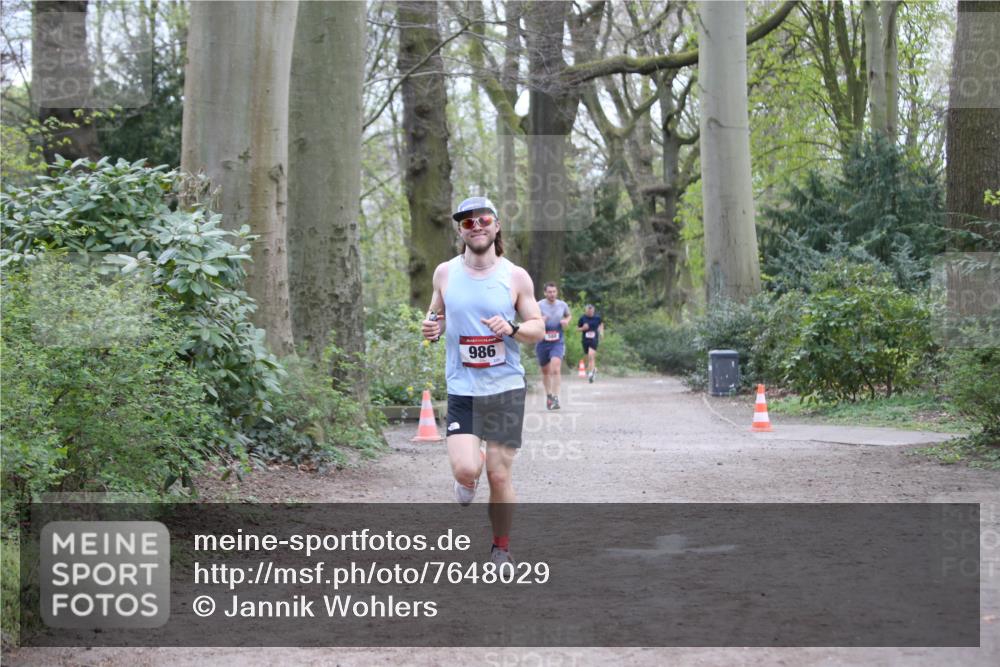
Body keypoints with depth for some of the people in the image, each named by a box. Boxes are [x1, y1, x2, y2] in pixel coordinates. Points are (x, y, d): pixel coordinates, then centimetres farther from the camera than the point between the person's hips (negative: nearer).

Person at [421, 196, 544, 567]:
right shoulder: (445, 273, 3)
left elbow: (538, 329, 4)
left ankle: (501, 550, 22)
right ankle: (465, 488, 22)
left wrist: (512, 328, -17)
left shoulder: (516, 277, -1)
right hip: (461, 389, 1)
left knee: (499, 476, 2)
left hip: (506, 388, 0)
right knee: (466, 470, -17)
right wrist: (432, 329, -6)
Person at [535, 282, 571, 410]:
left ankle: (555, 398, -20)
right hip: (542, 342, 0)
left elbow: (568, 315, 21)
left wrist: (566, 321, -2)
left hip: (558, 342, 0)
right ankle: (548, 395, 34)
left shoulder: (562, 305, 2)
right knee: (545, 371, 13)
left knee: (555, 369, -20)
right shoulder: (539, 305, -7)